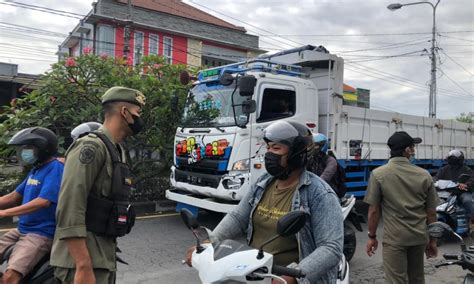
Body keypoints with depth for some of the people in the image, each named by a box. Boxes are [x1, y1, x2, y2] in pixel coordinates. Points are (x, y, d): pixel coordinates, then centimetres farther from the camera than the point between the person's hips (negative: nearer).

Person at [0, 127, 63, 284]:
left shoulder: (55, 168, -13)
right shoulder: (35, 170, 16)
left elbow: (43, 202, -25)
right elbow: (14, 197, 20)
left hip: (42, 234, -10)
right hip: (21, 230, 10)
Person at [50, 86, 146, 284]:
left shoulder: (117, 151, 14)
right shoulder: (91, 147, -15)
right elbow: (69, 208, -23)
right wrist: (84, 266, -25)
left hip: (105, 257, 9)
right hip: (85, 258, -9)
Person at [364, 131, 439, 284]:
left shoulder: (378, 174, -11)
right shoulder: (424, 175, -3)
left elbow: (374, 210, -9)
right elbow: (431, 212, 2)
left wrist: (372, 236, 2)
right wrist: (432, 240, 13)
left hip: (394, 238, -4)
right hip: (419, 237, 4)